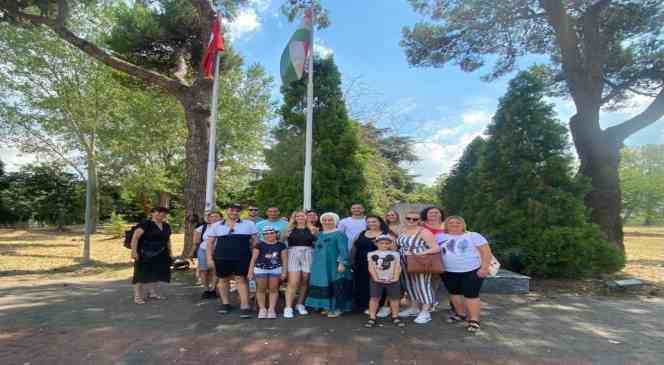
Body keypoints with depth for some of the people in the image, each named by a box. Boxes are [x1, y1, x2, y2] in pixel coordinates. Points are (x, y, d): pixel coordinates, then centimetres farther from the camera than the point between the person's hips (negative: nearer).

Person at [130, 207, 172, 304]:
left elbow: (168, 240, 20)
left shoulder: (166, 226, 12)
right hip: (145, 254, -7)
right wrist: (134, 251, -22)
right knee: (142, 274, -1)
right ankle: (137, 296, 7)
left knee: (155, 274, 13)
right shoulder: (145, 224, -10)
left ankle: (152, 293, 26)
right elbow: (135, 237, -15)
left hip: (160, 255, 7)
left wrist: (170, 253, 17)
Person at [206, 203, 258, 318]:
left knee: (241, 279, -3)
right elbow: (210, 243, 10)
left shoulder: (249, 224, 4)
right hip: (221, 258, 2)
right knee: (223, 279, 11)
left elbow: (255, 241, 6)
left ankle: (245, 306, 2)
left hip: (242, 258, -2)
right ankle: (225, 303, 28)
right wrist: (209, 259, 3)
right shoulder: (216, 226, 8)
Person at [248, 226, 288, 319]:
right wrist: (250, 271, -1)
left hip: (276, 269, 1)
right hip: (260, 269, 0)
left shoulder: (281, 245, 4)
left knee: (273, 289, 3)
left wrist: (284, 272, 3)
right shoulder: (259, 245, 0)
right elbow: (253, 258, 2)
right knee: (261, 289, 5)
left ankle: (272, 309, 12)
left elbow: (284, 259, 6)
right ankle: (262, 309, 15)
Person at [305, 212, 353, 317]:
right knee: (323, 287, 9)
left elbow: (343, 250, -12)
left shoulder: (339, 235, -6)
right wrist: (314, 264, 19)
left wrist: (342, 263, -22)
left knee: (335, 287, -3)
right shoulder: (320, 235, 15)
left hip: (334, 267, -6)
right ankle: (328, 306, 21)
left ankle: (337, 308, 7)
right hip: (321, 267, 7)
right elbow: (316, 249, 21)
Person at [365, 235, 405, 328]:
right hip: (377, 281, -1)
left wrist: (395, 278, -11)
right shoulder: (371, 254, 3)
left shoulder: (395, 254, 5)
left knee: (394, 298, 6)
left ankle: (395, 317, 21)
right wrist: (375, 278, -12)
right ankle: (372, 318, 8)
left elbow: (397, 267, 1)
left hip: (392, 280, 1)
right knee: (375, 298, 0)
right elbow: (371, 267, -2)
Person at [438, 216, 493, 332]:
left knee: (471, 294, -6)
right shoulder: (440, 237, 6)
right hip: (449, 272, 4)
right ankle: (461, 314, 31)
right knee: (455, 293, 13)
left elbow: (486, 252, -4)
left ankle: (474, 319, 6)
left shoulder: (473, 236, -2)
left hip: (472, 271, -4)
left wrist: (484, 268, -14)